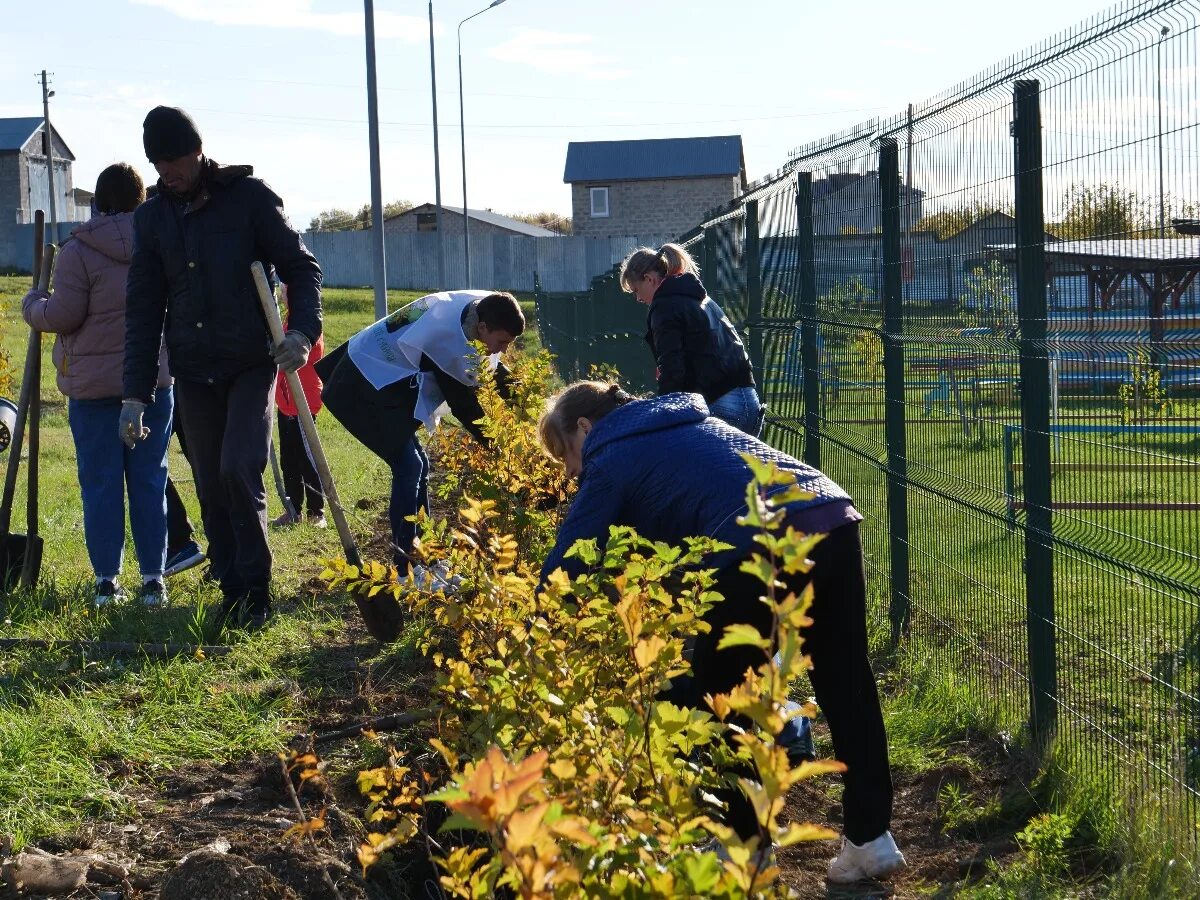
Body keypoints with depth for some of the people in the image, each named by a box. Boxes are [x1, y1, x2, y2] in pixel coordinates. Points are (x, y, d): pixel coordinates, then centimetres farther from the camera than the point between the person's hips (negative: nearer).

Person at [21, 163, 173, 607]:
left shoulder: (78, 251, -11)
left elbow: (62, 316, -10)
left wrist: (32, 303, 8)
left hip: (94, 386, -3)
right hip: (154, 380, 3)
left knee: (100, 484, 4)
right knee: (149, 481, 8)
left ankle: (107, 581, 6)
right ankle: (153, 579, 8)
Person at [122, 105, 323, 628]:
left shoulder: (248, 196, -5)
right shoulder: (152, 217, 5)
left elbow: (301, 267, -2)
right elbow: (143, 309, 5)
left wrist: (303, 330, -20)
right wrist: (136, 393, -1)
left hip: (251, 365, -4)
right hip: (193, 373, 4)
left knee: (239, 470, -17)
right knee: (211, 489, 6)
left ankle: (255, 593, -5)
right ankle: (233, 593, 16)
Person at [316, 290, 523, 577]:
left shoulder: (484, 306, -6)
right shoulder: (448, 340, -32)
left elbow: (492, 370, 9)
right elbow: (462, 401, -20)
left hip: (387, 380, 10)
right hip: (364, 389, -10)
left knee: (418, 465, 12)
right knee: (410, 464, -16)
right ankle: (406, 567, -13)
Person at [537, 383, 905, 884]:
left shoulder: (613, 459, 11)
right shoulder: (683, 420, 32)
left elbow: (564, 566, 9)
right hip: (834, 520, 8)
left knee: (720, 695, 11)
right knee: (846, 685, 13)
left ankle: (741, 845, 19)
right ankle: (870, 838, 17)